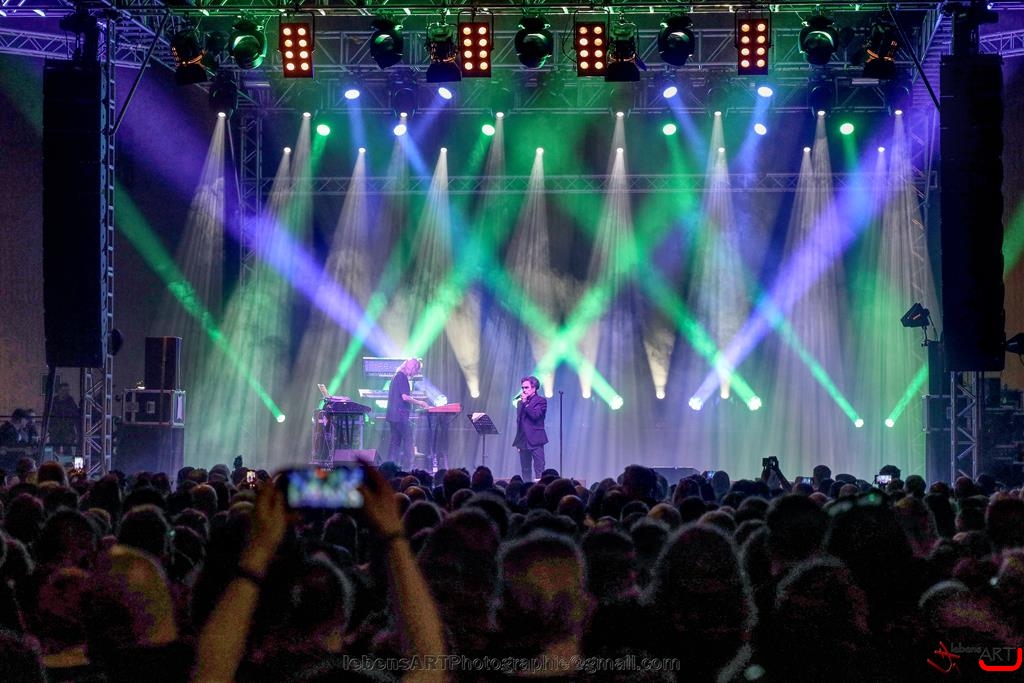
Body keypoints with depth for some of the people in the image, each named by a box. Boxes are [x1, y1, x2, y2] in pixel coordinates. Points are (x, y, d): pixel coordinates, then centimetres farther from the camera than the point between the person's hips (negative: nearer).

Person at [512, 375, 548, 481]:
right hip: (523, 441, 7)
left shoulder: (541, 400, -2)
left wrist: (525, 402, -13)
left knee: (539, 470, -10)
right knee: (525, 470, 7)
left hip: (535, 441, -7)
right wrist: (518, 441, 15)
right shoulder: (521, 402, 18)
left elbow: (535, 415, -18)